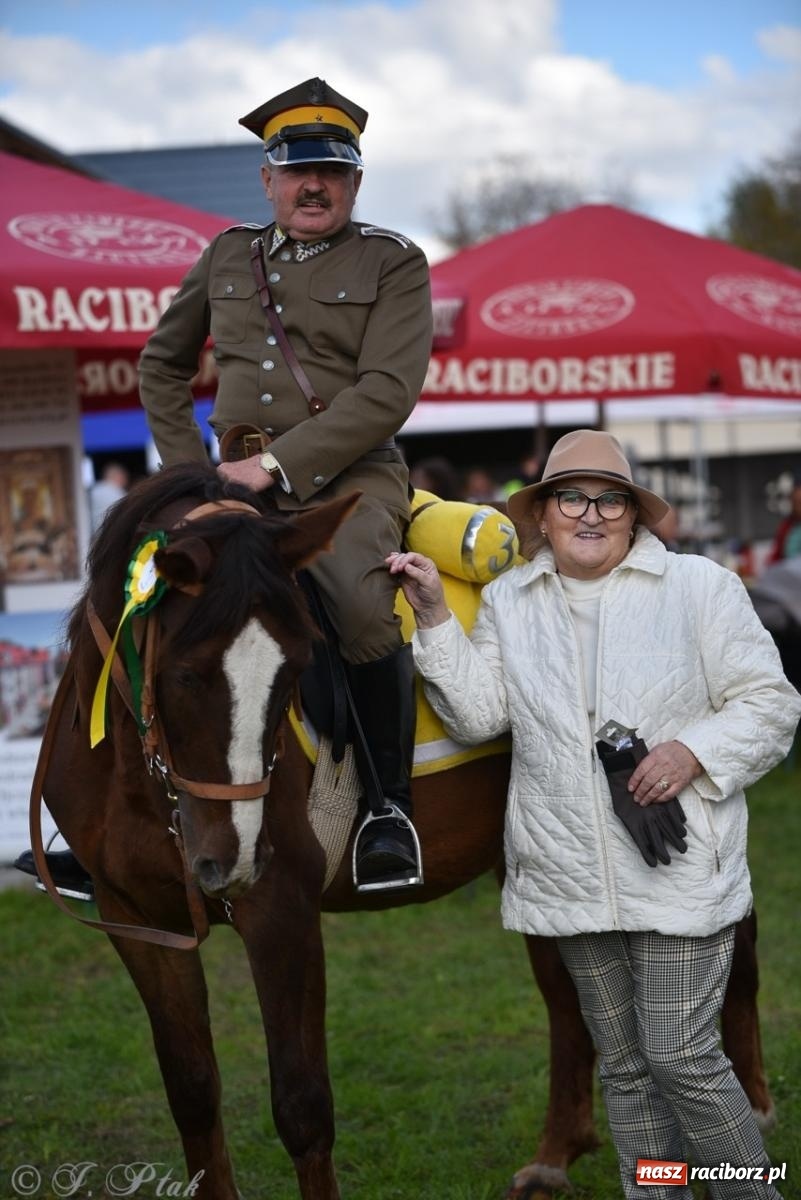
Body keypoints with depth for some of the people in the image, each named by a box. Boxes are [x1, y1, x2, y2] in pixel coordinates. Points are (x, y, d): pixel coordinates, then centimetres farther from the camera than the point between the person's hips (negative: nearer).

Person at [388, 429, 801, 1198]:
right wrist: (434, 616, -9)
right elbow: (477, 714, 0)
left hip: (679, 875, -4)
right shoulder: (508, 602, 9)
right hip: (572, 880, 4)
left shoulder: (700, 587, -1)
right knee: (624, 1064, 13)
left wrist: (694, 750, -18)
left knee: (680, 1054, -8)